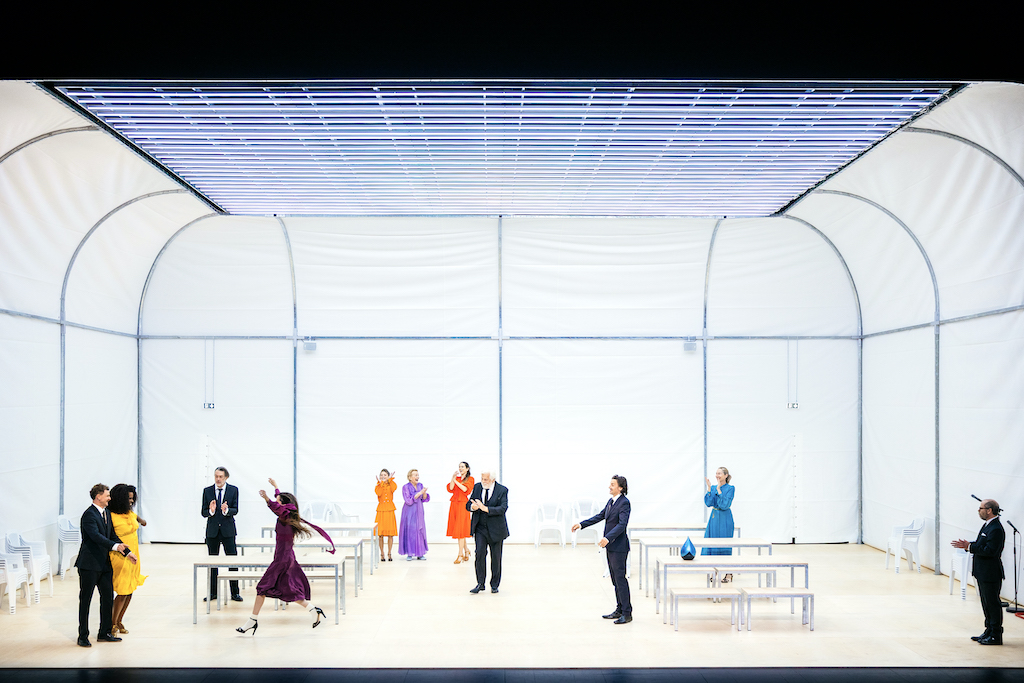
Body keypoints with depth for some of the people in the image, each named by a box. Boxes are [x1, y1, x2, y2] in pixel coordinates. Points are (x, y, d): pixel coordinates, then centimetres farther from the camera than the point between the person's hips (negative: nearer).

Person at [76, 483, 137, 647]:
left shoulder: (106, 513, 12)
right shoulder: (89, 514, -16)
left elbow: (112, 536, 18)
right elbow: (96, 536, -29)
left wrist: (127, 552, 10)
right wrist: (115, 546, -41)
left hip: (104, 563, 9)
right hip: (89, 564, -9)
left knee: (108, 598, 11)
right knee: (85, 600, 0)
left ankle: (105, 632, 21)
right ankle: (83, 636, 7)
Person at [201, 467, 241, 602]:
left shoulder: (233, 490, 0)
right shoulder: (207, 491, 3)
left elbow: (235, 510, -6)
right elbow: (203, 512, 0)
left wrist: (226, 510, -27)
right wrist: (211, 511, -22)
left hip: (228, 530, -2)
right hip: (212, 530, 2)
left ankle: (235, 592, 2)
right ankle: (213, 592, 16)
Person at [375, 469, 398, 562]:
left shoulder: (391, 485, 8)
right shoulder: (378, 486, 7)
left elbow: (394, 489, -16)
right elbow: (378, 493, -15)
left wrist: (390, 480, -10)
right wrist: (380, 483, -12)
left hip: (390, 510, 0)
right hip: (381, 510, 0)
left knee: (390, 533, 0)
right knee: (380, 534, -1)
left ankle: (389, 553, 10)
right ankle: (382, 554, 9)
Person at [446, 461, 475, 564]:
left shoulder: (470, 479, 1)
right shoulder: (457, 478, 15)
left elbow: (466, 489, -14)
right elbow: (450, 489, 2)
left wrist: (456, 481, -11)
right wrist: (453, 478, -9)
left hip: (463, 505, -6)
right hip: (454, 504, 6)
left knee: (460, 528, -9)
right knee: (456, 528, 7)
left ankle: (460, 554, -8)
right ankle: (466, 550, 22)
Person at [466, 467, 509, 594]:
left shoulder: (502, 490, -7)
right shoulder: (477, 487, 4)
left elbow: (503, 508, -19)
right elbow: (468, 504, 6)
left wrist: (486, 508, -29)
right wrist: (472, 506, -19)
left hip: (495, 529, -2)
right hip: (480, 528, 2)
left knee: (496, 557, 6)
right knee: (480, 553, -11)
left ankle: (494, 584, 19)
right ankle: (480, 583, -4)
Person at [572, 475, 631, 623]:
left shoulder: (624, 502, -16)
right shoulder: (611, 501, 12)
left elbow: (622, 524, -25)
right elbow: (600, 516, 21)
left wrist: (607, 538, -34)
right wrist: (581, 525, 18)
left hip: (619, 546, -9)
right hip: (610, 546, 9)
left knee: (620, 578, -7)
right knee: (615, 579, 13)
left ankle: (627, 614, -2)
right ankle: (619, 610, 21)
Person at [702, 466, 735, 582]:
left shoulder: (730, 488, -8)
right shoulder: (713, 488, 8)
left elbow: (725, 505, -18)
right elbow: (708, 503, -3)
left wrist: (719, 490, -18)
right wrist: (709, 488, -8)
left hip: (724, 519, -6)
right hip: (714, 517, 6)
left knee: (725, 546, -3)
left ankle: (729, 574, 7)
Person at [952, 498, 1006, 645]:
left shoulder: (996, 529, -21)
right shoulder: (987, 525, 12)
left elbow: (989, 551, -27)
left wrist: (969, 547, -23)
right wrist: (967, 545, 4)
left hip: (990, 574, -11)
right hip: (983, 573, 11)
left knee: (992, 604, -2)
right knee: (987, 604, 17)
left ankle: (996, 636, 5)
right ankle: (989, 632, 26)